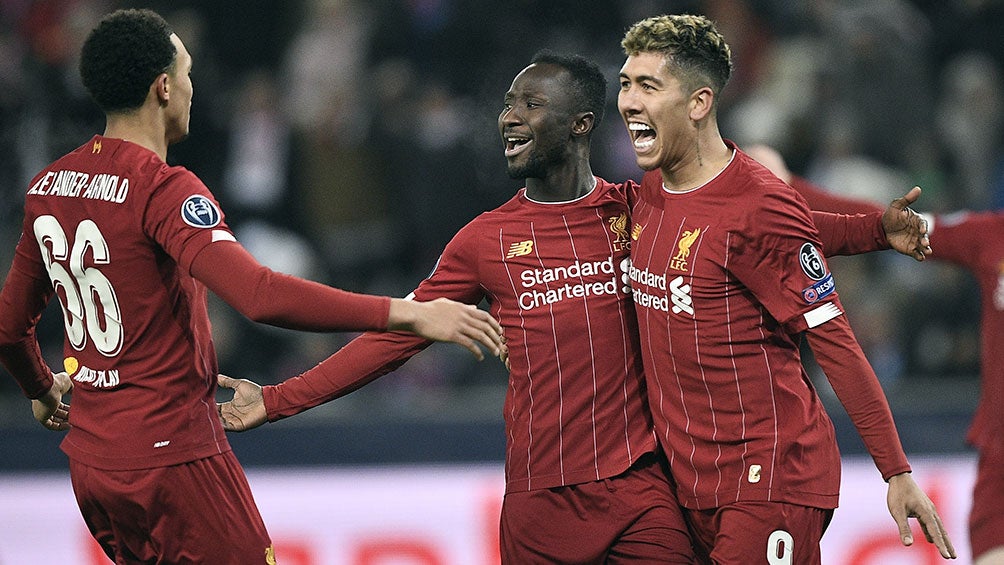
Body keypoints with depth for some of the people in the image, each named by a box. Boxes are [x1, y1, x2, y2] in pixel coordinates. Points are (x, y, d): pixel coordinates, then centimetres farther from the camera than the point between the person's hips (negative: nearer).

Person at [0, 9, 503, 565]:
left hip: (90, 463, 8)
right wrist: (408, 313, -32)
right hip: (171, 454, -8)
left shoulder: (47, 187, 7)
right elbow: (261, 296, -31)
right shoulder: (161, 189, -17)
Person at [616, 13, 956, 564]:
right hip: (688, 481, 8)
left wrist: (897, 473, -14)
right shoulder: (647, 194, 8)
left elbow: (834, 342, -14)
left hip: (769, 478, -8)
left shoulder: (760, 208, -15)